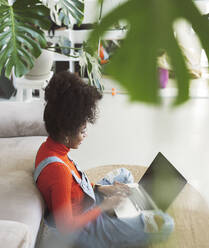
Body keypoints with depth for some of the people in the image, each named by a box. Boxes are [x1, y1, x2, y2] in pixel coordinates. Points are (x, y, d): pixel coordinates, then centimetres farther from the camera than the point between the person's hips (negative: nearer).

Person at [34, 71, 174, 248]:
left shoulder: (48, 146, -5)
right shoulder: (58, 170, -35)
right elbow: (65, 227, -31)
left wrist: (100, 188, 2)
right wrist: (104, 206, -19)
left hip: (87, 204, 10)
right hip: (84, 230, -10)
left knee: (124, 174, 27)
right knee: (165, 224, -18)